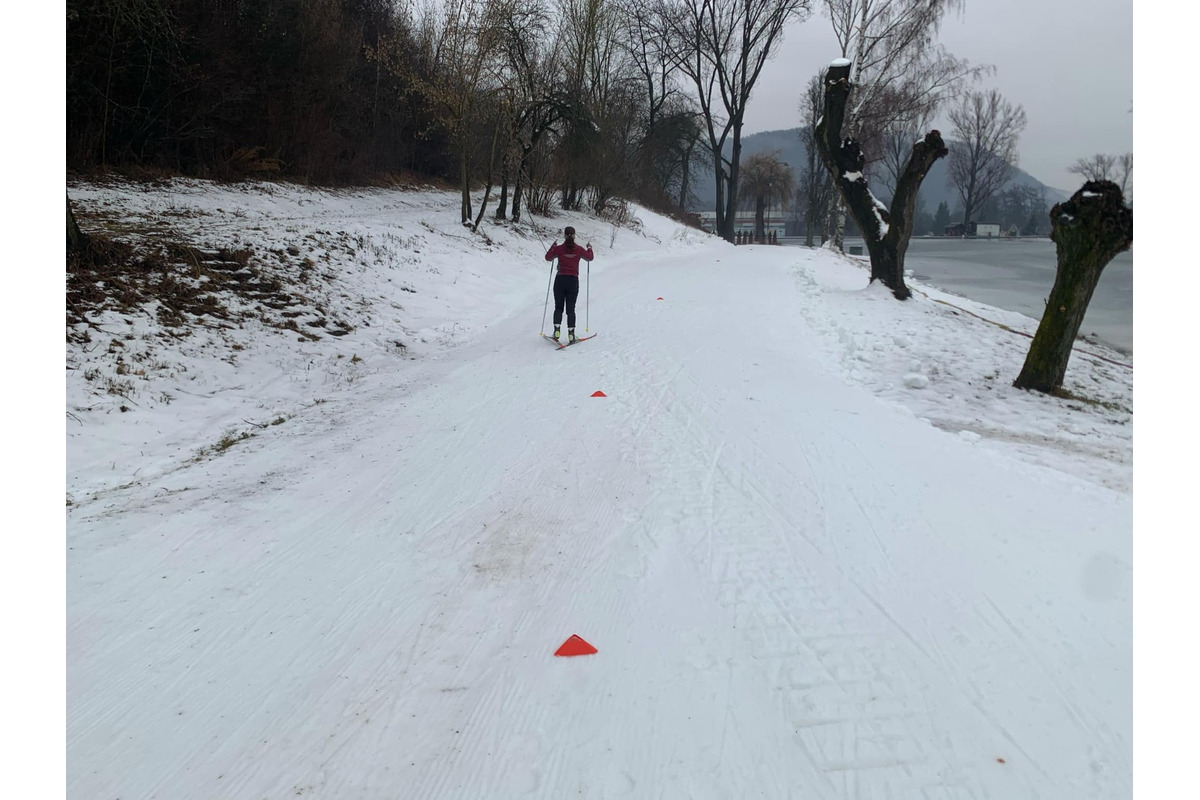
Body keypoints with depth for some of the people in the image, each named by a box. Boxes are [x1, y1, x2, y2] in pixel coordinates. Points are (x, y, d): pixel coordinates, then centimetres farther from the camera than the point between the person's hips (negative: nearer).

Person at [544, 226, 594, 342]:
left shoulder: (559, 249, -6)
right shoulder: (579, 249, -4)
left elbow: (548, 257, 10)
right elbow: (590, 258, 12)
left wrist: (553, 246, 23)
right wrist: (589, 248, 30)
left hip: (560, 280, 0)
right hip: (573, 281, 0)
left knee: (558, 307, 11)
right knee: (571, 309, 6)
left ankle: (557, 329, -5)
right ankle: (571, 333, -2)